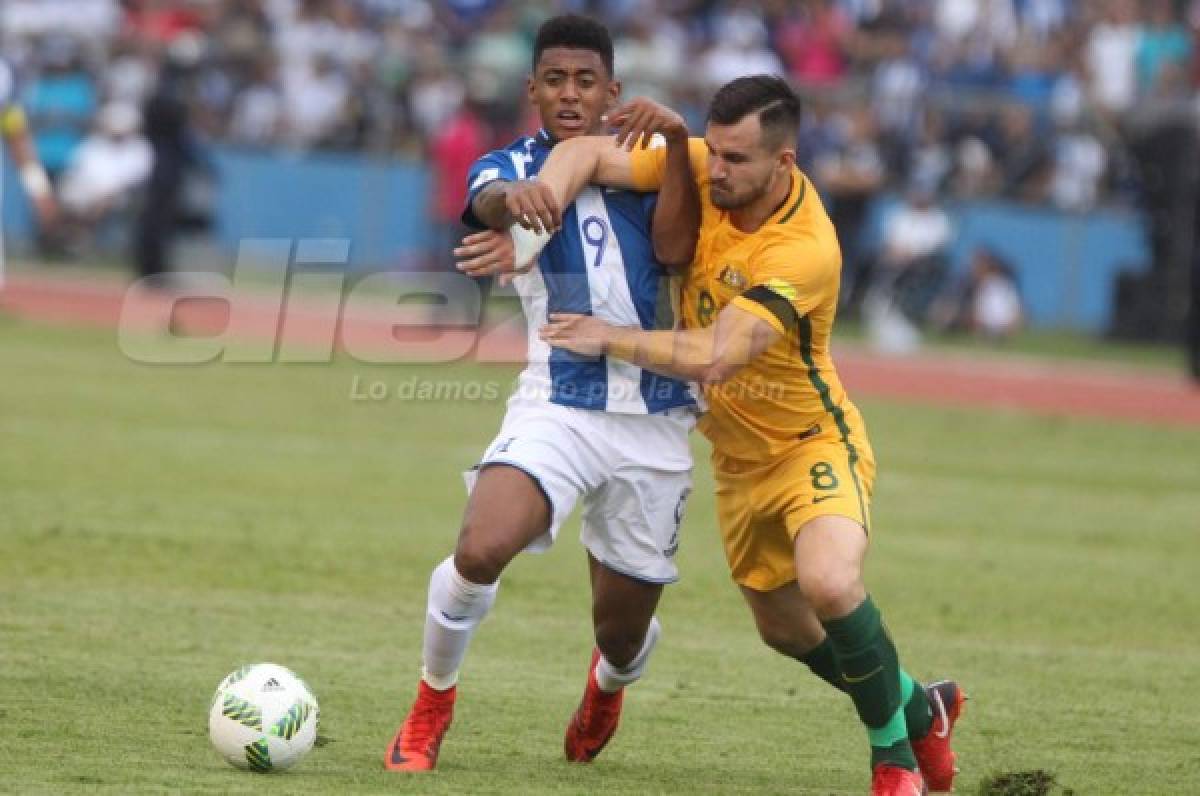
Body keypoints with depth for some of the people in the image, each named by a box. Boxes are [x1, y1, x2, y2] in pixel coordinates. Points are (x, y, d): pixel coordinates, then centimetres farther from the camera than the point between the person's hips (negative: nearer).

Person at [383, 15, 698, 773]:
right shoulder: (509, 164, 3)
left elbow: (673, 248, -9)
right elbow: (490, 199, -22)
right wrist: (513, 198, -47)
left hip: (656, 420, 2)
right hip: (559, 406, -2)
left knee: (623, 629, 8)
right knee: (480, 549, -28)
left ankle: (608, 683, 48)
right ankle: (432, 702, 0)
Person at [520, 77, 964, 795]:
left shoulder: (805, 251, -32)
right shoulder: (701, 170, -14)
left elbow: (715, 357, -38)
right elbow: (587, 153, -14)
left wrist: (610, 339, -31)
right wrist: (544, 197, -35)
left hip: (814, 442, -7)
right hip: (740, 457, 7)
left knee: (831, 584, -33)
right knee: (785, 628, 18)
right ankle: (920, 710, 44)